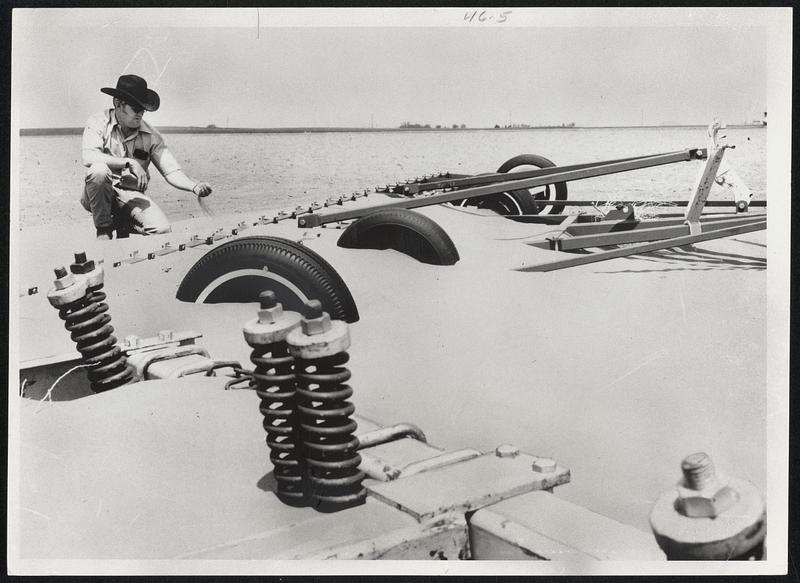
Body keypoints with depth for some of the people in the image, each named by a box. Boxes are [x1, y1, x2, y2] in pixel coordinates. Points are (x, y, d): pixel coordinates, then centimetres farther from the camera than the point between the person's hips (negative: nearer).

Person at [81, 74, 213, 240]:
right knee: (99, 170, -36)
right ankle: (103, 228, -12)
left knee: (163, 230, -24)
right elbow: (89, 157, -24)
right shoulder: (99, 123, -5)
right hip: (99, 195, -2)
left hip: (131, 195, 2)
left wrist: (194, 186, -22)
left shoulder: (151, 136, 4)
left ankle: (123, 225, 12)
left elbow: (171, 171, -2)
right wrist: (130, 163, -28)